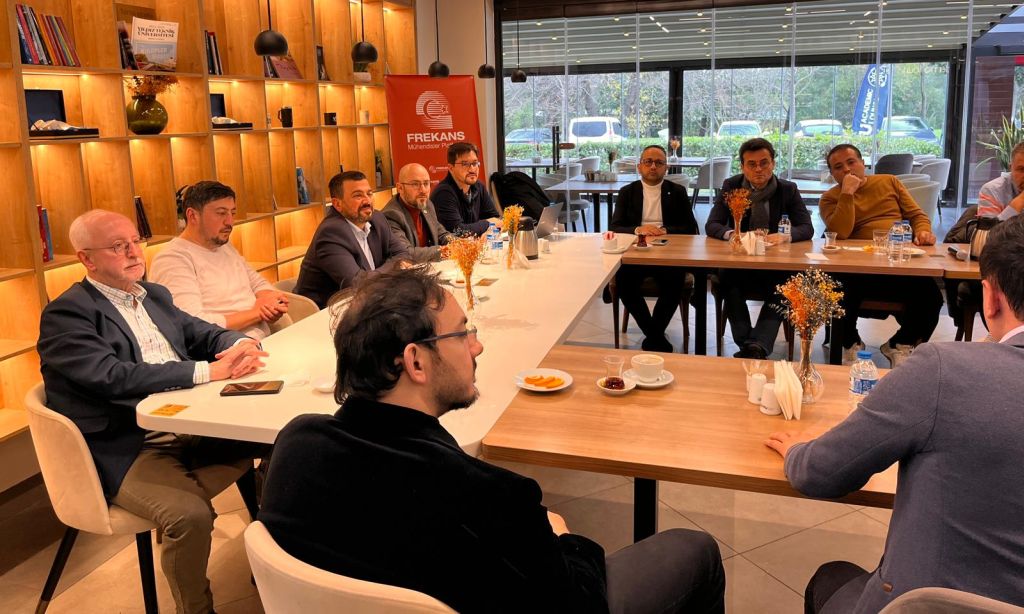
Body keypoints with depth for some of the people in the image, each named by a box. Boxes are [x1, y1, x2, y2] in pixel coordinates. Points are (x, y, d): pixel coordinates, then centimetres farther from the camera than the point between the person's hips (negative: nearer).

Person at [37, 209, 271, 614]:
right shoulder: (65, 315, -9)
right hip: (128, 451, -7)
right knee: (190, 515, -32)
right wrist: (209, 370, -27)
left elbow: (204, 333, 15)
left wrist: (241, 345, -11)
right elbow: (113, 377, -23)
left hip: (191, 425, 8)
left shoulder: (154, 295, 15)